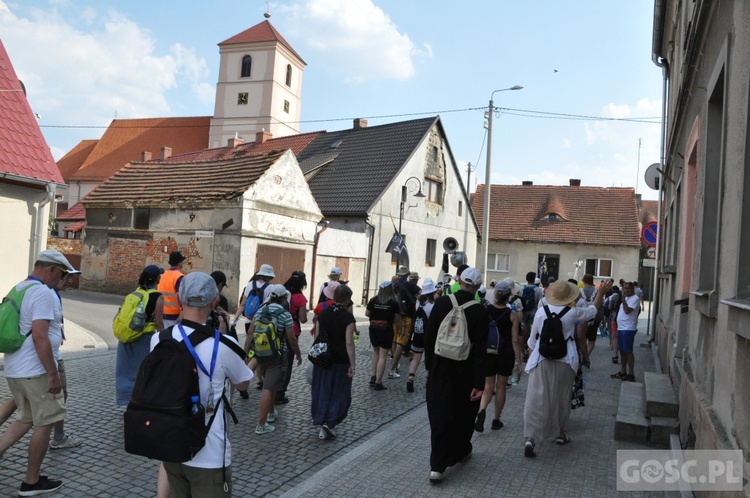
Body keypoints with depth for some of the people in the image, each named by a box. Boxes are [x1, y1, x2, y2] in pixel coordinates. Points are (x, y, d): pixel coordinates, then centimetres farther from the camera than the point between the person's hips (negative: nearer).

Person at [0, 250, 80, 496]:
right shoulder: (44, 293, -18)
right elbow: (39, 337, -24)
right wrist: (53, 374, -21)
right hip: (35, 371, -9)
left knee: (25, 419, 21)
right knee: (44, 424, 5)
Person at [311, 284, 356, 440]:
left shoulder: (323, 314, 3)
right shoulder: (348, 317, -13)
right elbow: (349, 343, -16)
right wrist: (352, 364, -13)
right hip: (340, 361, -5)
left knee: (322, 392, 13)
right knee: (339, 394, 8)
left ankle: (321, 423, 17)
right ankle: (330, 423, -2)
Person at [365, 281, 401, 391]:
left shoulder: (373, 300, -3)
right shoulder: (394, 302, -8)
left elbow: (367, 314, 3)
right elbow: (398, 319, -3)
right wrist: (399, 325, 18)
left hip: (374, 330, 3)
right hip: (386, 331, -3)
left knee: (376, 352, 23)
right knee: (383, 356, 1)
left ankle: (373, 377, 18)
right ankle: (378, 382, 2)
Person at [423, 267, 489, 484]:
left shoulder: (441, 303, -7)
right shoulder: (480, 312, -13)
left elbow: (429, 336, -2)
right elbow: (480, 350, -14)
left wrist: (429, 365, 11)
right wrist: (479, 383, -10)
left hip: (440, 370, 1)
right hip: (465, 373, -1)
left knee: (439, 415, 5)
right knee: (463, 415, 20)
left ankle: (437, 465, 0)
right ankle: (460, 450, 40)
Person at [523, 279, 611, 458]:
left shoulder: (541, 312, -2)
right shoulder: (573, 313, -6)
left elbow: (532, 340, 6)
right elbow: (593, 310, 15)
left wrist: (532, 356, 21)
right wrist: (601, 293, 30)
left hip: (541, 361, 0)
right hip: (564, 362, 0)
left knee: (536, 399, -3)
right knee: (561, 398, 17)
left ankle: (530, 437, -13)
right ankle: (560, 433, 32)